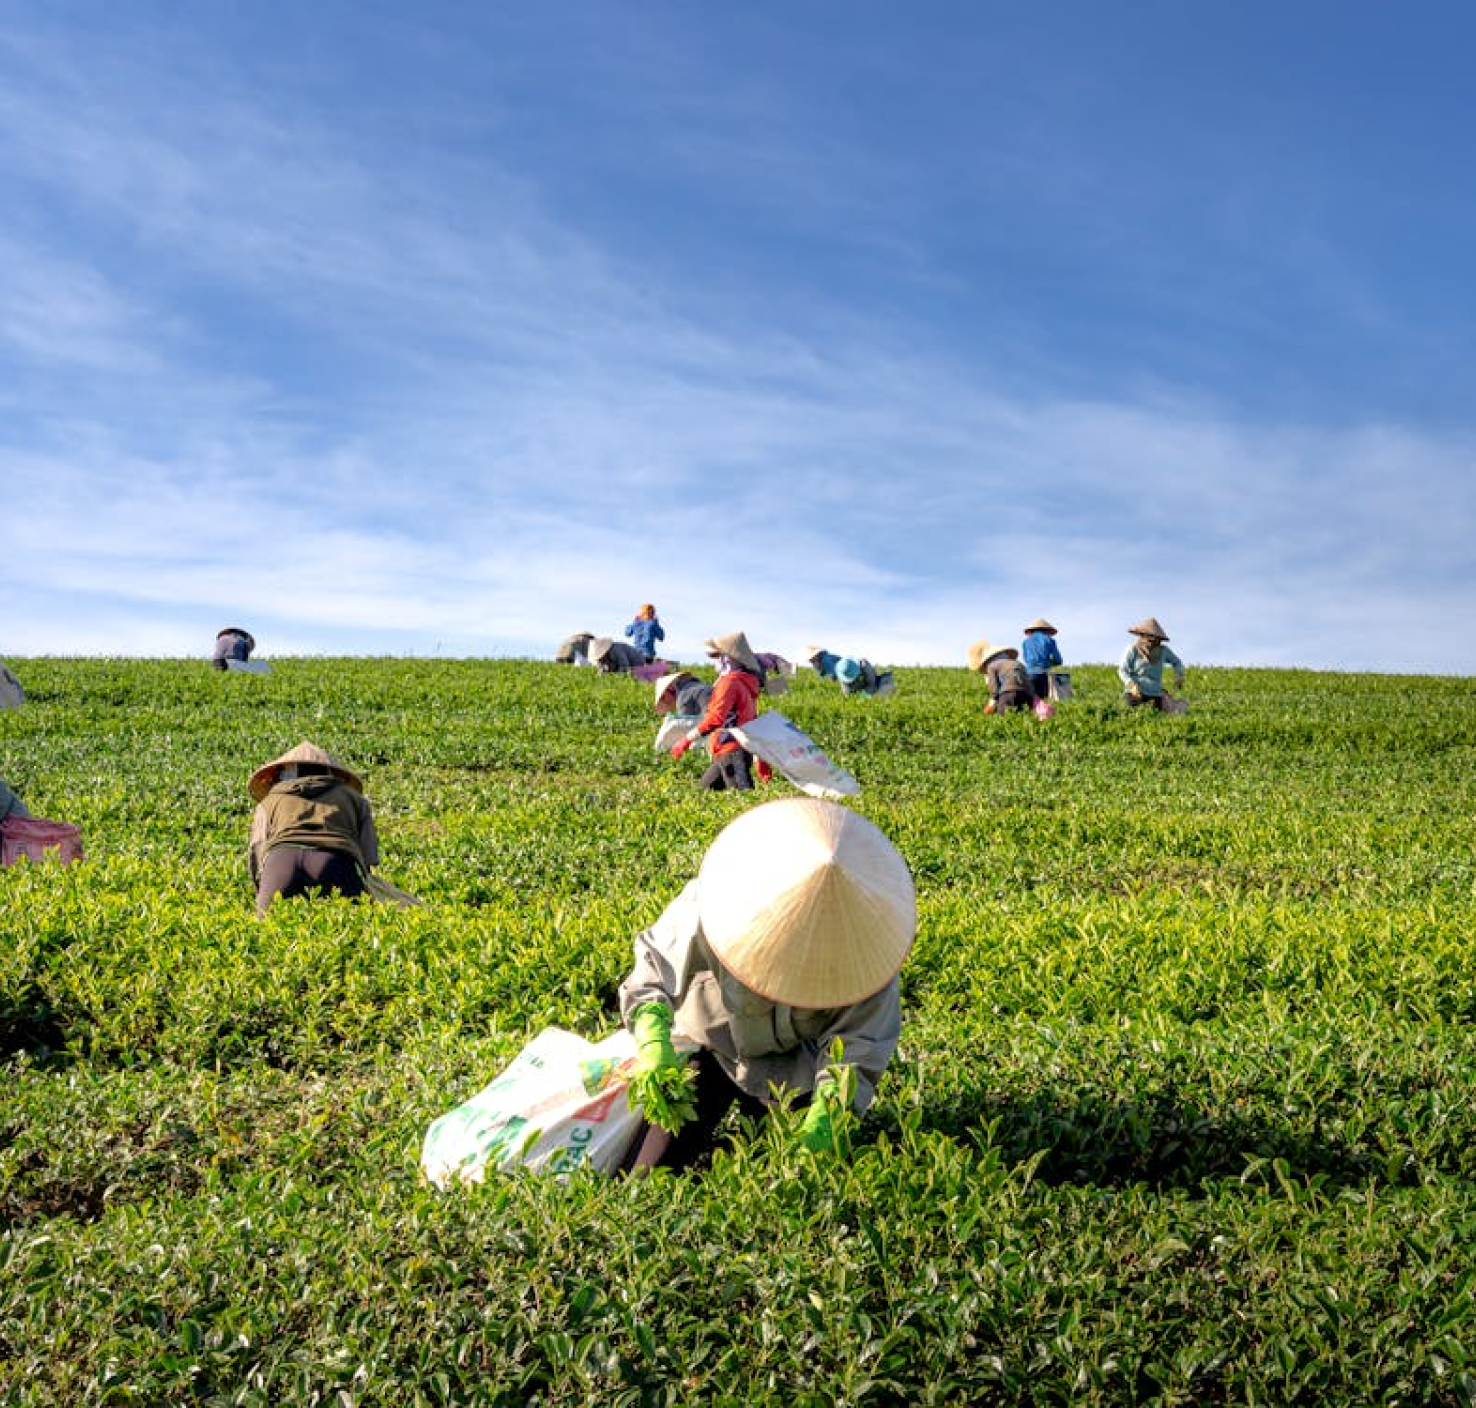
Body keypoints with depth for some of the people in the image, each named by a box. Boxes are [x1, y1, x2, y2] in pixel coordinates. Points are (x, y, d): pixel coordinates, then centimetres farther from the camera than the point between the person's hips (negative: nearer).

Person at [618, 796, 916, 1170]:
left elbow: (857, 1044, -24)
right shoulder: (707, 910, -33)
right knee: (647, 1181, -5)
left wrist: (826, 1112, -40)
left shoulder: (866, 943, -29)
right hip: (712, 1042, -1)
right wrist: (653, 1047, -40)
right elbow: (653, 974, -23)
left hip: (797, 1063, 1)